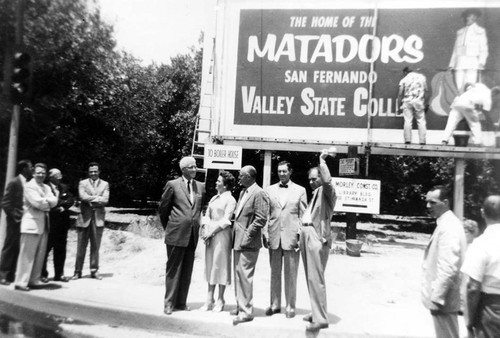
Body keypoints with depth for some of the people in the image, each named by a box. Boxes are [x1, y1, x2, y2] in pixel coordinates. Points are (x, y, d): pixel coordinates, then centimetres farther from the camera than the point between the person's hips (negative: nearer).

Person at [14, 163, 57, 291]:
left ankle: (34, 279, 17)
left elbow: (54, 201, 5)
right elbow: (37, 202, -16)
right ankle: (21, 282, 0)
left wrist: (44, 201, -11)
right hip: (31, 222, -7)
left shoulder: (46, 187, 19)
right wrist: (48, 202, 0)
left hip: (44, 224, 7)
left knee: (40, 254, 9)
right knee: (27, 254, -5)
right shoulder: (29, 186, -4)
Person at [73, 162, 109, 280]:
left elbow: (105, 200, -3)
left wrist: (91, 200, -9)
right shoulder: (82, 183, 8)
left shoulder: (105, 184, 11)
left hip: (98, 218, 1)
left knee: (95, 247, 5)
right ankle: (77, 271, 12)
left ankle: (94, 271, 13)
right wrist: (97, 198, -9)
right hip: (85, 218, -1)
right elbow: (82, 196, -10)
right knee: (81, 247, 2)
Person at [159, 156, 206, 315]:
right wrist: (168, 227, 10)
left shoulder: (201, 186, 9)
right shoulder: (173, 185, -3)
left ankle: (181, 302, 21)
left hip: (193, 235, 4)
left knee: (187, 270, 10)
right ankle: (169, 303, 15)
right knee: (173, 269, 4)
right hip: (176, 234, -4)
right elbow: (163, 208, 4)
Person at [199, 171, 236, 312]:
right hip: (210, 234, 7)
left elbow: (225, 221, -12)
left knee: (220, 265, 0)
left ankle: (220, 300, 12)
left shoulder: (230, 200, -7)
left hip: (222, 235, -7)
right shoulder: (214, 198, 14)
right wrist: (205, 230, -2)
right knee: (210, 265, 9)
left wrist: (212, 232, -13)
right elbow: (207, 216, 13)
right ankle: (209, 299, 18)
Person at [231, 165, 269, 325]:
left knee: (244, 276, -5)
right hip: (238, 240, 9)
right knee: (238, 275, 16)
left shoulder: (258, 193, -13)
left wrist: (248, 235, -17)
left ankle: (246, 312, 6)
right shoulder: (243, 192, 15)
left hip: (248, 242, -9)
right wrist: (235, 232, 13)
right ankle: (241, 306, 28)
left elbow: (261, 219, -18)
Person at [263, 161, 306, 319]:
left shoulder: (300, 190, 4)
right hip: (274, 236, 2)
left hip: (292, 236, -2)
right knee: (274, 273, 11)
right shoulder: (270, 190, 9)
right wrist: (265, 233, 2)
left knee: (291, 274, 5)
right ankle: (275, 304, 22)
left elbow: (303, 215, 2)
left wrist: (301, 236, -4)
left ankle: (290, 306, 18)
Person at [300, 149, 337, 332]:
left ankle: (321, 318, -3)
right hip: (306, 234, 9)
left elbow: (327, 180, -27)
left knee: (316, 277, -9)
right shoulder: (314, 193, 22)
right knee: (310, 277, 13)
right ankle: (316, 311, 24)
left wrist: (322, 160, -15)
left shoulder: (326, 191, -4)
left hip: (317, 236, -9)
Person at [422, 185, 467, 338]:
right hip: (440, 296, 10)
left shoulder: (449, 226, -20)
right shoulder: (446, 223, 11)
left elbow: (448, 268, -26)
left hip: (443, 300, -10)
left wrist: (436, 298, -23)